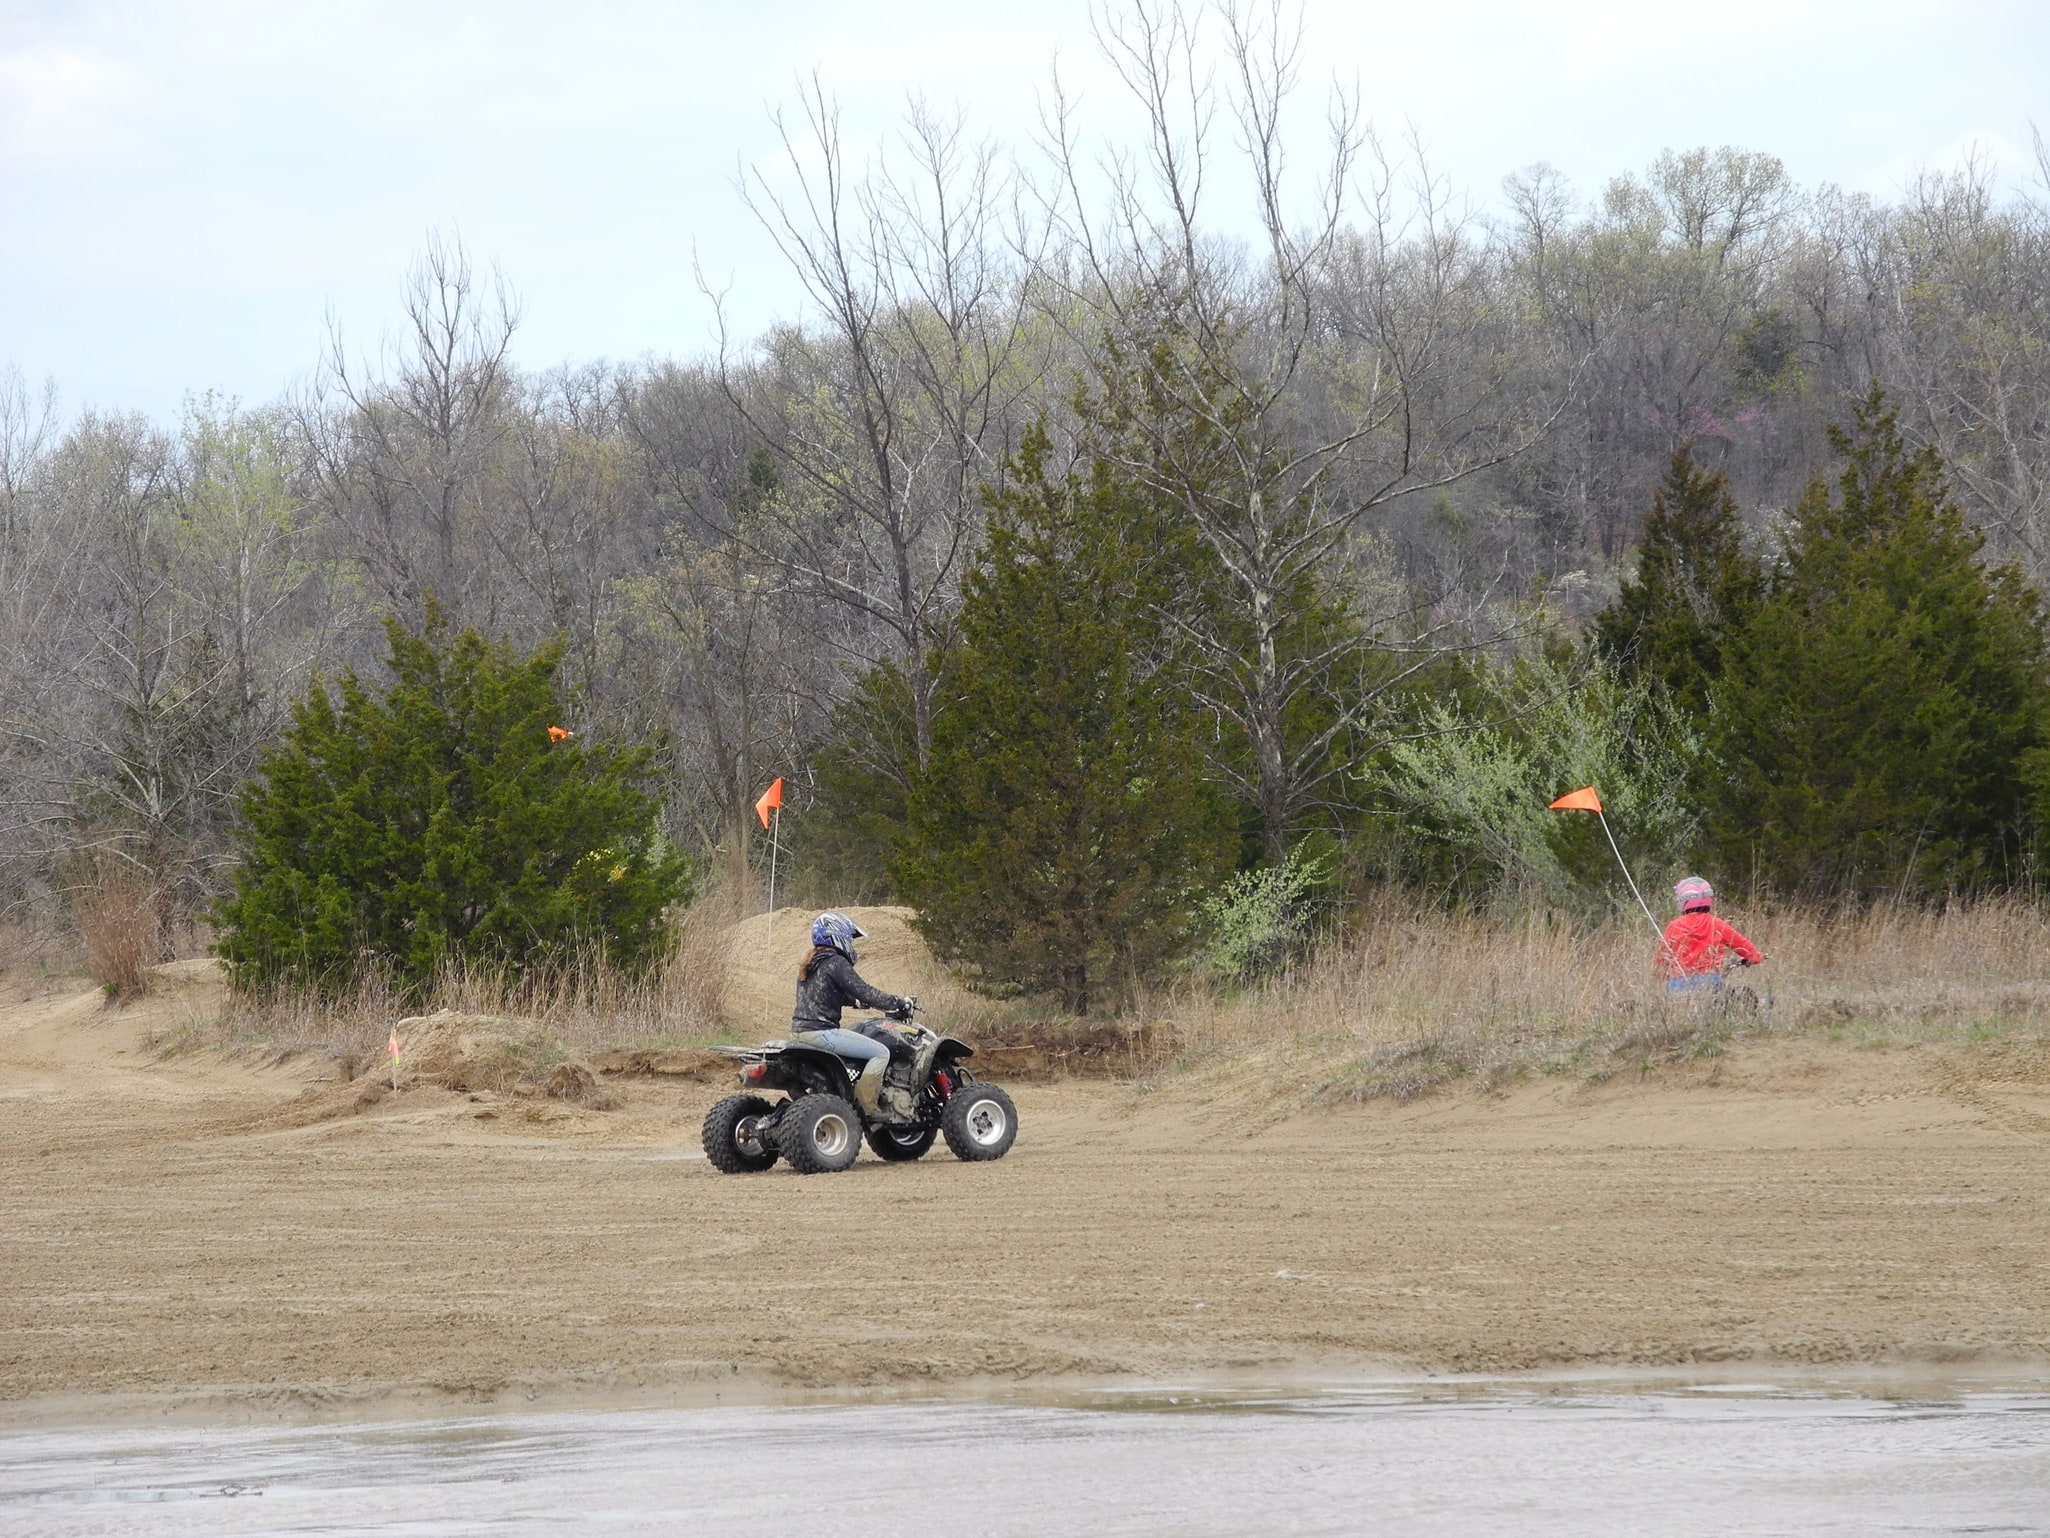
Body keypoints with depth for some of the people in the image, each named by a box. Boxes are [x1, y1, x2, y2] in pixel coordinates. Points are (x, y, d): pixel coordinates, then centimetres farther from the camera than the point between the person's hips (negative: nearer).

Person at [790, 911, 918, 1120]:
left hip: (800, 1031, 10)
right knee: (880, 1052, -10)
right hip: (820, 1031, -10)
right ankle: (869, 1105, -11)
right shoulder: (836, 963, -11)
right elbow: (864, 992, -15)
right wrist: (900, 1003, -6)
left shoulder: (809, 964, 19)